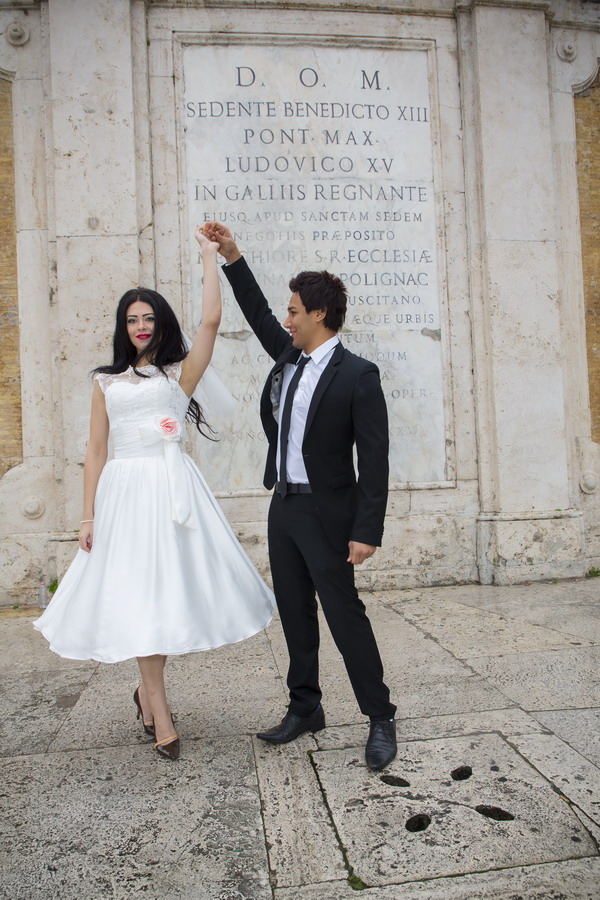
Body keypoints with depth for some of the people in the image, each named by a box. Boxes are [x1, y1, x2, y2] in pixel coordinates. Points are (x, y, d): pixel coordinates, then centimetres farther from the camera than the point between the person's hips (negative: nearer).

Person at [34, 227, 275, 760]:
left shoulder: (180, 373, 7)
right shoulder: (106, 382, 14)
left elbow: (211, 320, -6)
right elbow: (96, 451, 10)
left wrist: (210, 255, 2)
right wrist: (89, 516, 5)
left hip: (172, 488, -1)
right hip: (124, 493, 2)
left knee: (167, 590, 3)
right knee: (137, 596, 1)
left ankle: (147, 690, 28)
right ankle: (160, 713, 11)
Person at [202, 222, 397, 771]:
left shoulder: (358, 375, -13)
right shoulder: (289, 357, 8)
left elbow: (374, 457, -16)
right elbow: (258, 314, 22)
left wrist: (367, 530, -19)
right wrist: (232, 256, 17)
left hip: (325, 513, -8)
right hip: (283, 506, 8)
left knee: (345, 614, -1)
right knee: (296, 615, 15)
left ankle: (381, 718, 16)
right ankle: (305, 709, 30)